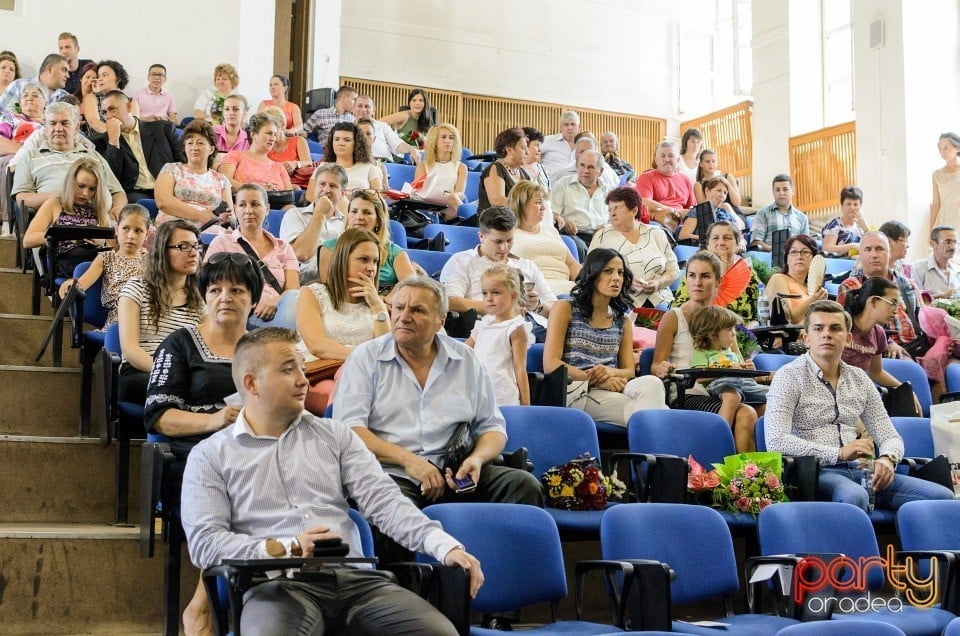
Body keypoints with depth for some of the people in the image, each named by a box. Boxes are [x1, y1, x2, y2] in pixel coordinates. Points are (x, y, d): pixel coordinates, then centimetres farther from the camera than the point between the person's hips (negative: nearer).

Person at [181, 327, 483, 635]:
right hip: (279, 585, -3)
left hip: (355, 578, 3)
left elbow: (382, 499, 7)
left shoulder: (335, 434, 18)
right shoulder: (210, 455, 10)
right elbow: (204, 542, 0)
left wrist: (446, 546, -9)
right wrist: (285, 548, -14)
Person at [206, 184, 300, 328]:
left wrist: (275, 301, -15)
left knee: (293, 298, -36)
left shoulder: (283, 248, 24)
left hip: (275, 311, 3)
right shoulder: (222, 243, 19)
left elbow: (294, 290, 10)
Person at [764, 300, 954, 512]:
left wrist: (887, 459, -6)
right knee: (854, 496, -39)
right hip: (816, 471, -6)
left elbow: (889, 436, 19)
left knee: (942, 496, -13)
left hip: (857, 471, 6)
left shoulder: (859, 379, 18)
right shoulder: (789, 377, -1)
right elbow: (776, 442, -14)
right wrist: (839, 453, -20)